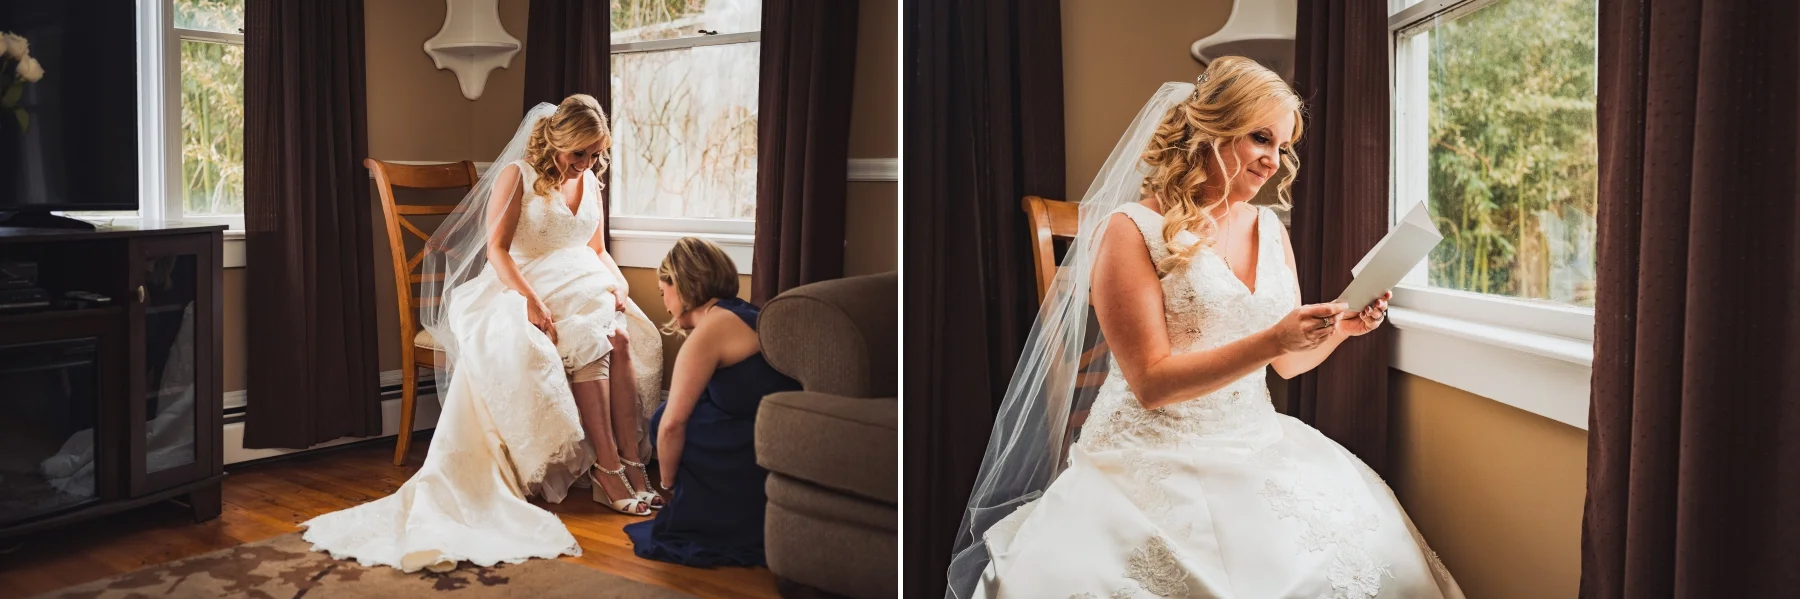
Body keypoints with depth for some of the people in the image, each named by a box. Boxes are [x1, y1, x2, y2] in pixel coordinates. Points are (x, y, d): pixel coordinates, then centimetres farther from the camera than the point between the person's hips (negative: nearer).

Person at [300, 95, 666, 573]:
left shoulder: (590, 182, 17)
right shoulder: (516, 175, -2)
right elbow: (496, 249, -10)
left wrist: (618, 283, -1)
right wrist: (531, 300, -26)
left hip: (579, 289, 5)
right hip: (520, 287, -5)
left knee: (621, 337, -29)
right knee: (588, 343, -34)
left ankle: (632, 462, -30)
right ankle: (606, 468, -32)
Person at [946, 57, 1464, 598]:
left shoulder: (1270, 229, 13)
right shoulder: (1134, 229, -8)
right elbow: (1152, 383, -13)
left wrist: (1341, 327, -1)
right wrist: (1271, 340, -21)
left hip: (1256, 444, 6)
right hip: (1154, 453, -5)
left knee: (1375, 555, -18)